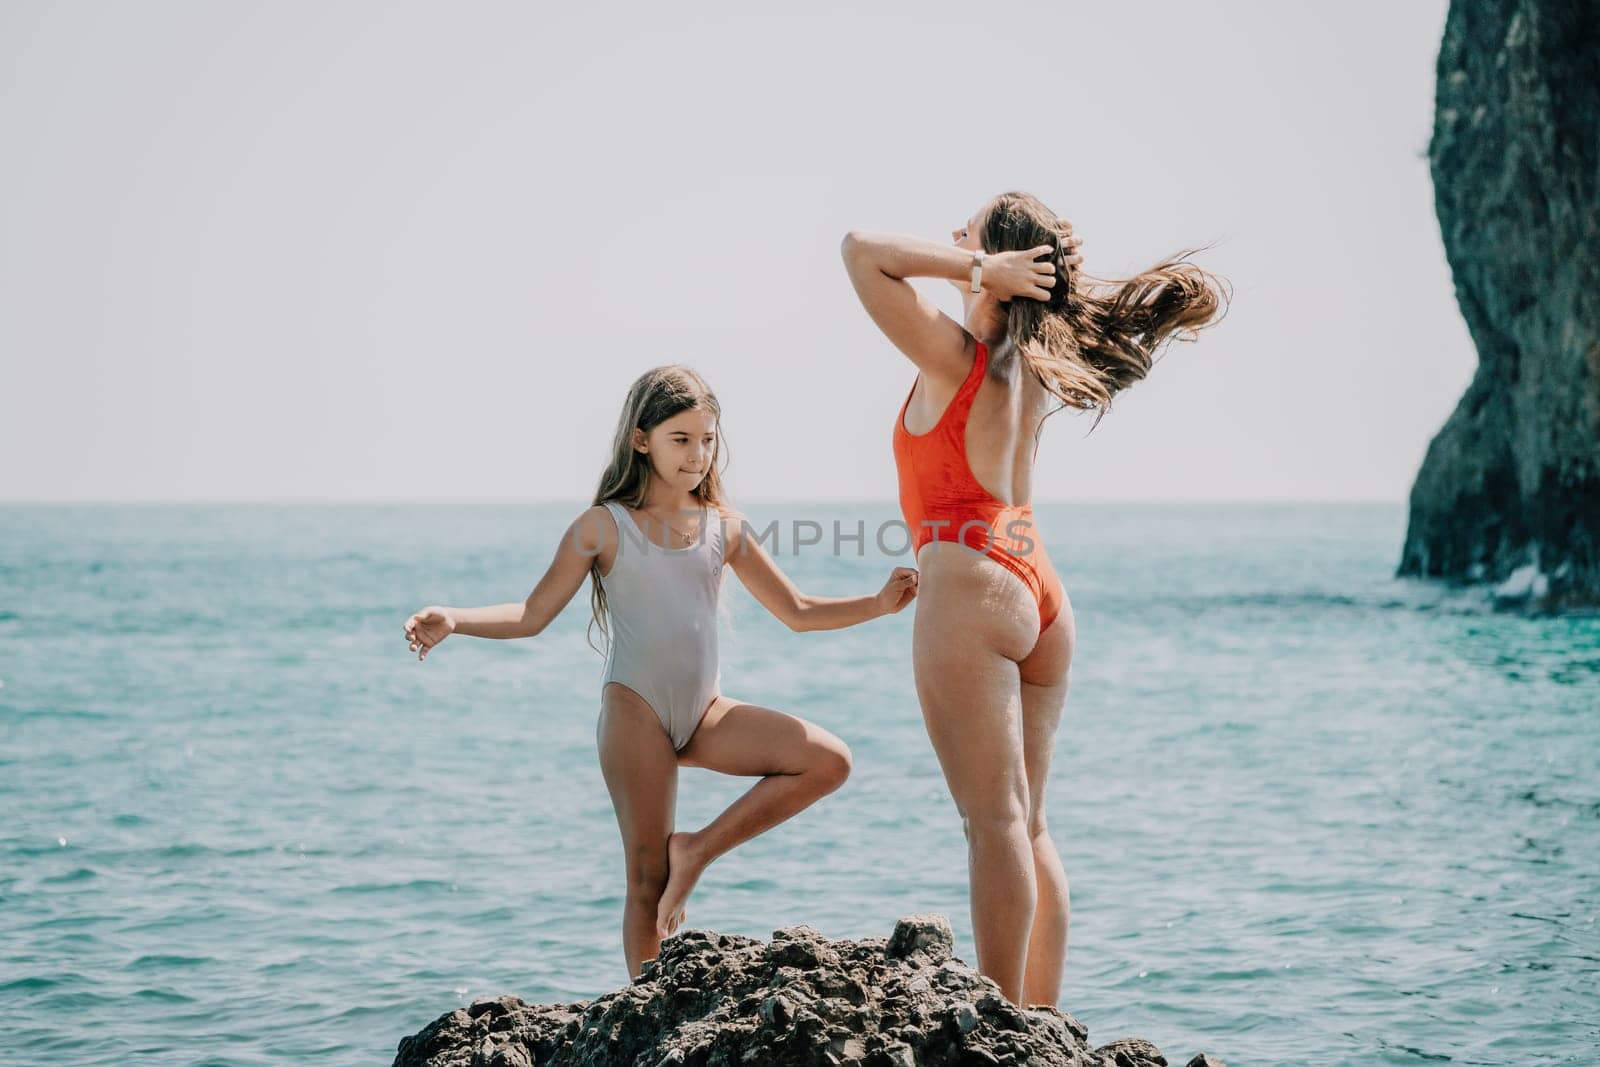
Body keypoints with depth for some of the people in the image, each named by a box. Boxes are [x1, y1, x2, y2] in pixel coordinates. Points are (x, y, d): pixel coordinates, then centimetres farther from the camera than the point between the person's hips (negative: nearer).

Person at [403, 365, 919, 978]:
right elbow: (533, 615, -2)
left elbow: (796, 612, 14)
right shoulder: (605, 527, -1)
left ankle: (698, 850, -5)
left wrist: (880, 604, 2)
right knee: (648, 878, -6)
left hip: (707, 713, 4)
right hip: (636, 710, -4)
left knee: (828, 761, -15)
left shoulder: (723, 525, 9)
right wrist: (452, 621, -18)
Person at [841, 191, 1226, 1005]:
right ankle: (1043, 1021, 13)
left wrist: (974, 269, -12)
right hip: (1040, 593, 8)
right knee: (1028, 825, 11)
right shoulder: (1039, 365, 10)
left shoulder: (956, 356, -10)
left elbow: (862, 251, -13)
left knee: (994, 823, -8)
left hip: (969, 587, -8)